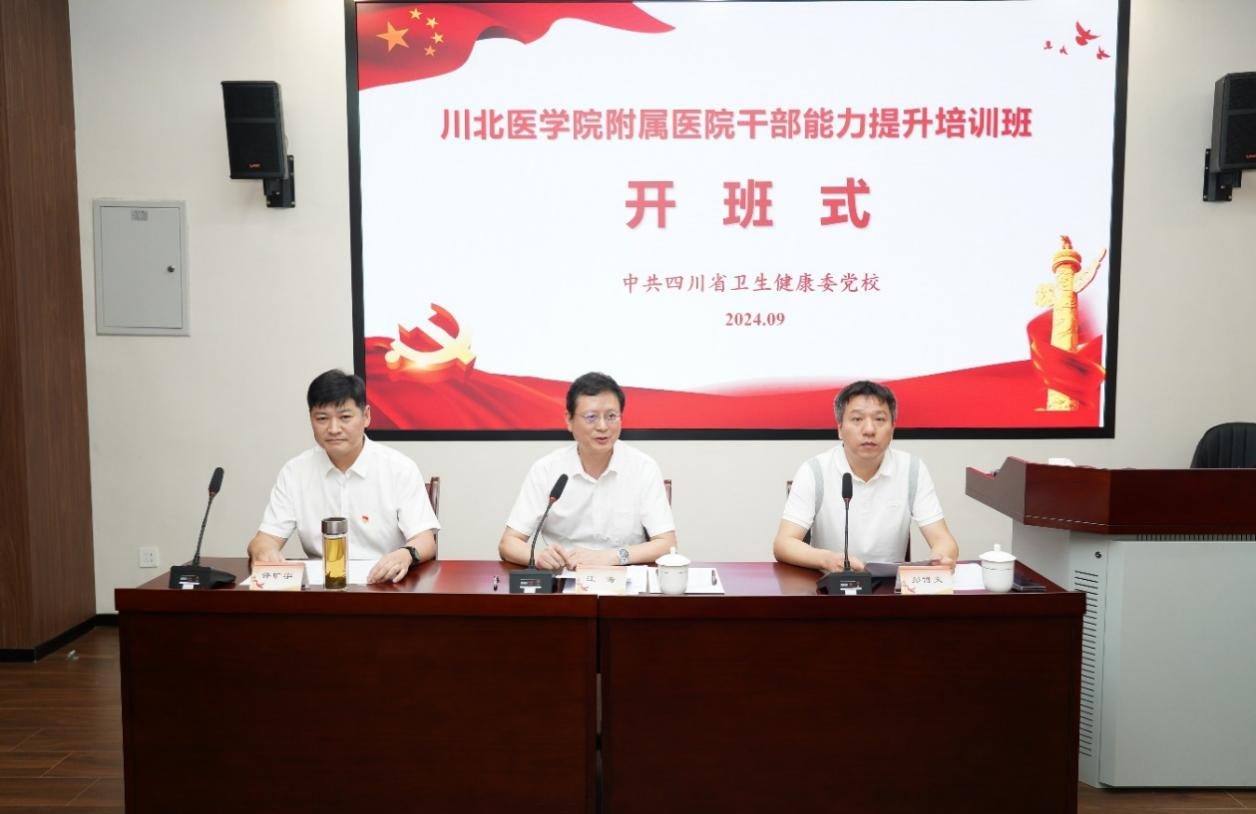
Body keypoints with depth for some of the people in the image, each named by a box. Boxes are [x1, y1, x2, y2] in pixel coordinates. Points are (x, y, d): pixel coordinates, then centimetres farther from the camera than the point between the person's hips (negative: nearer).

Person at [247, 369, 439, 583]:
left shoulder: (400, 469, -4)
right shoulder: (294, 471, 5)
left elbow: (426, 542, -10)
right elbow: (266, 539, 3)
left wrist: (405, 555, -34)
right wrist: (264, 551, -22)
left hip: (385, 584, -3)